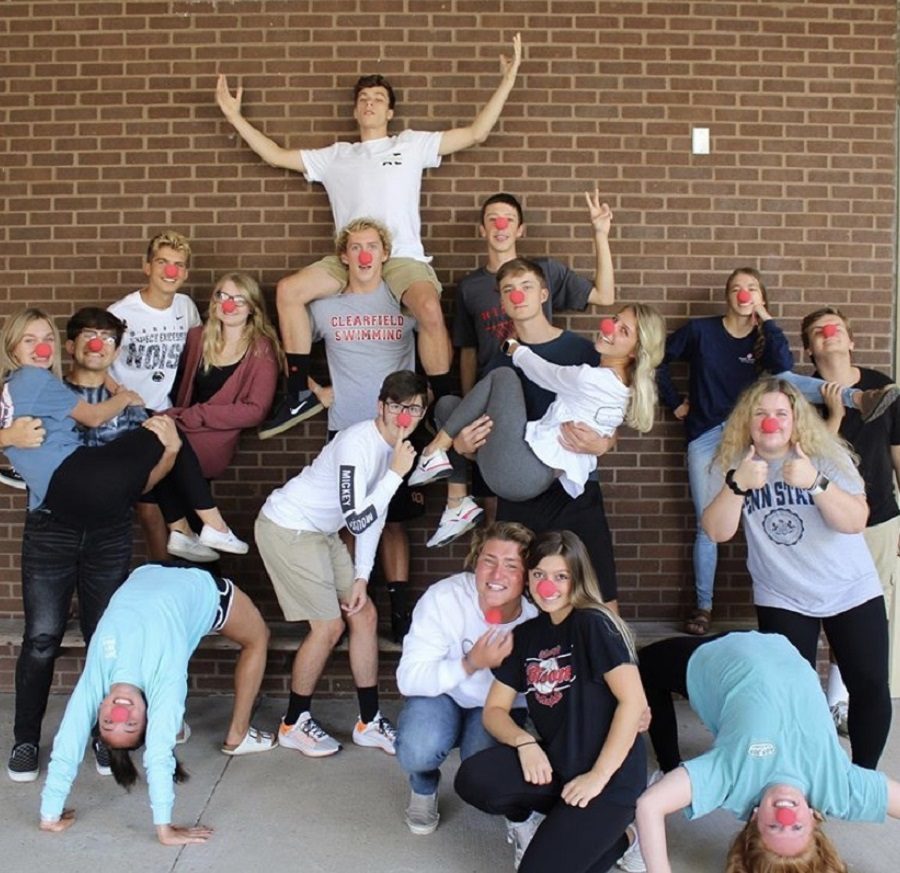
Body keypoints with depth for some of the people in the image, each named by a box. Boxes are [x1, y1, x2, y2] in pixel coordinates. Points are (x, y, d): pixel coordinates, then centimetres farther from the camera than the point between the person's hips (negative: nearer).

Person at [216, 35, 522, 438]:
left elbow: (475, 132, 11)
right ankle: (300, 394, -4)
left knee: (430, 310, -33)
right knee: (289, 290, -14)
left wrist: (507, 81, 6)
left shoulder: (412, 144, 14)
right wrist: (235, 117, 21)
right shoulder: (335, 156, 22)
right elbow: (277, 156, 24)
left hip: (404, 257, -3)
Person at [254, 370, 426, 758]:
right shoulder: (359, 444, -27)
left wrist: (361, 578, 3)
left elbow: (374, 515, 7)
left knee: (365, 616, 7)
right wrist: (396, 474, -30)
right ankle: (293, 724, 14)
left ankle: (369, 722, 18)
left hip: (319, 532, 9)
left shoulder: (396, 446, 1)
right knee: (329, 626, -7)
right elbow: (357, 521, -31)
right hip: (287, 528, -9)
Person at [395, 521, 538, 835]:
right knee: (418, 751, -32)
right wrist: (470, 665, -41)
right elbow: (409, 678, -26)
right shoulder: (443, 598, -27)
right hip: (442, 694, 0)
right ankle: (423, 787, 9)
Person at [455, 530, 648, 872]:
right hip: (554, 765, 6)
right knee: (474, 780, -21)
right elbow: (494, 710, 8)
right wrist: (524, 742, -13)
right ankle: (529, 820, 11)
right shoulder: (526, 634, 8)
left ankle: (614, 836, 10)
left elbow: (634, 701, -19)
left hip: (610, 778, -5)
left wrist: (599, 776, -18)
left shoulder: (594, 625, -12)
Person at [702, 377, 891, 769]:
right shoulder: (732, 465, -5)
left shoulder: (826, 455, -7)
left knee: (870, 685, 0)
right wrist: (738, 485, -31)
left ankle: (864, 773, 20)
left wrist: (815, 483, -33)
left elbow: (855, 521, -17)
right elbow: (718, 531, -15)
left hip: (853, 592, 0)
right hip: (781, 601, 0)